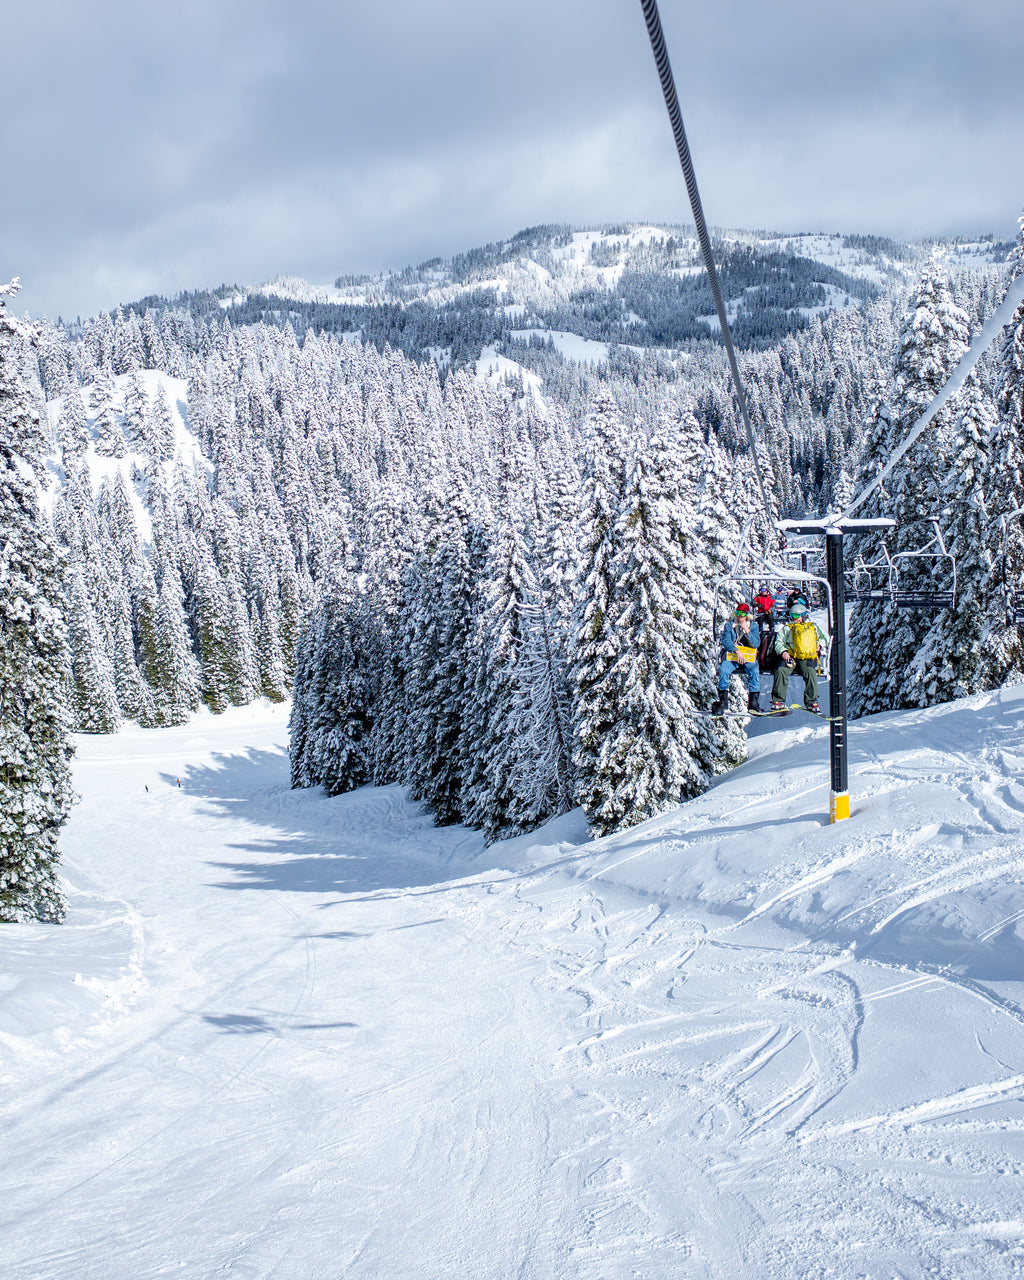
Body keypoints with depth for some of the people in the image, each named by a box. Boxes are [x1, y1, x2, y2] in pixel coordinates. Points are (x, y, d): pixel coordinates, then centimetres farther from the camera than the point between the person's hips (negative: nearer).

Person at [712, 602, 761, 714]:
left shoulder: (753, 626, 8)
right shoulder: (729, 625, 7)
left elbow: (756, 643, -4)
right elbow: (726, 641, -7)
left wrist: (747, 630, -15)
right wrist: (737, 651, -22)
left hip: (748, 658, 0)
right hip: (731, 656, 0)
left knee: (754, 671, -30)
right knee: (723, 670, -30)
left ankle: (753, 703, -24)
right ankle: (723, 702, -24)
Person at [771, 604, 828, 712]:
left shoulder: (813, 627, 28)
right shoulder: (787, 628, 26)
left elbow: (823, 638, 32)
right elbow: (778, 642, 16)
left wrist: (819, 645, 9)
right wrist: (783, 652, -5)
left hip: (807, 658, 0)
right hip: (790, 657, 0)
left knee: (810, 672, -32)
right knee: (781, 670, -29)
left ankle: (812, 702, -24)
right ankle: (778, 700, -25)